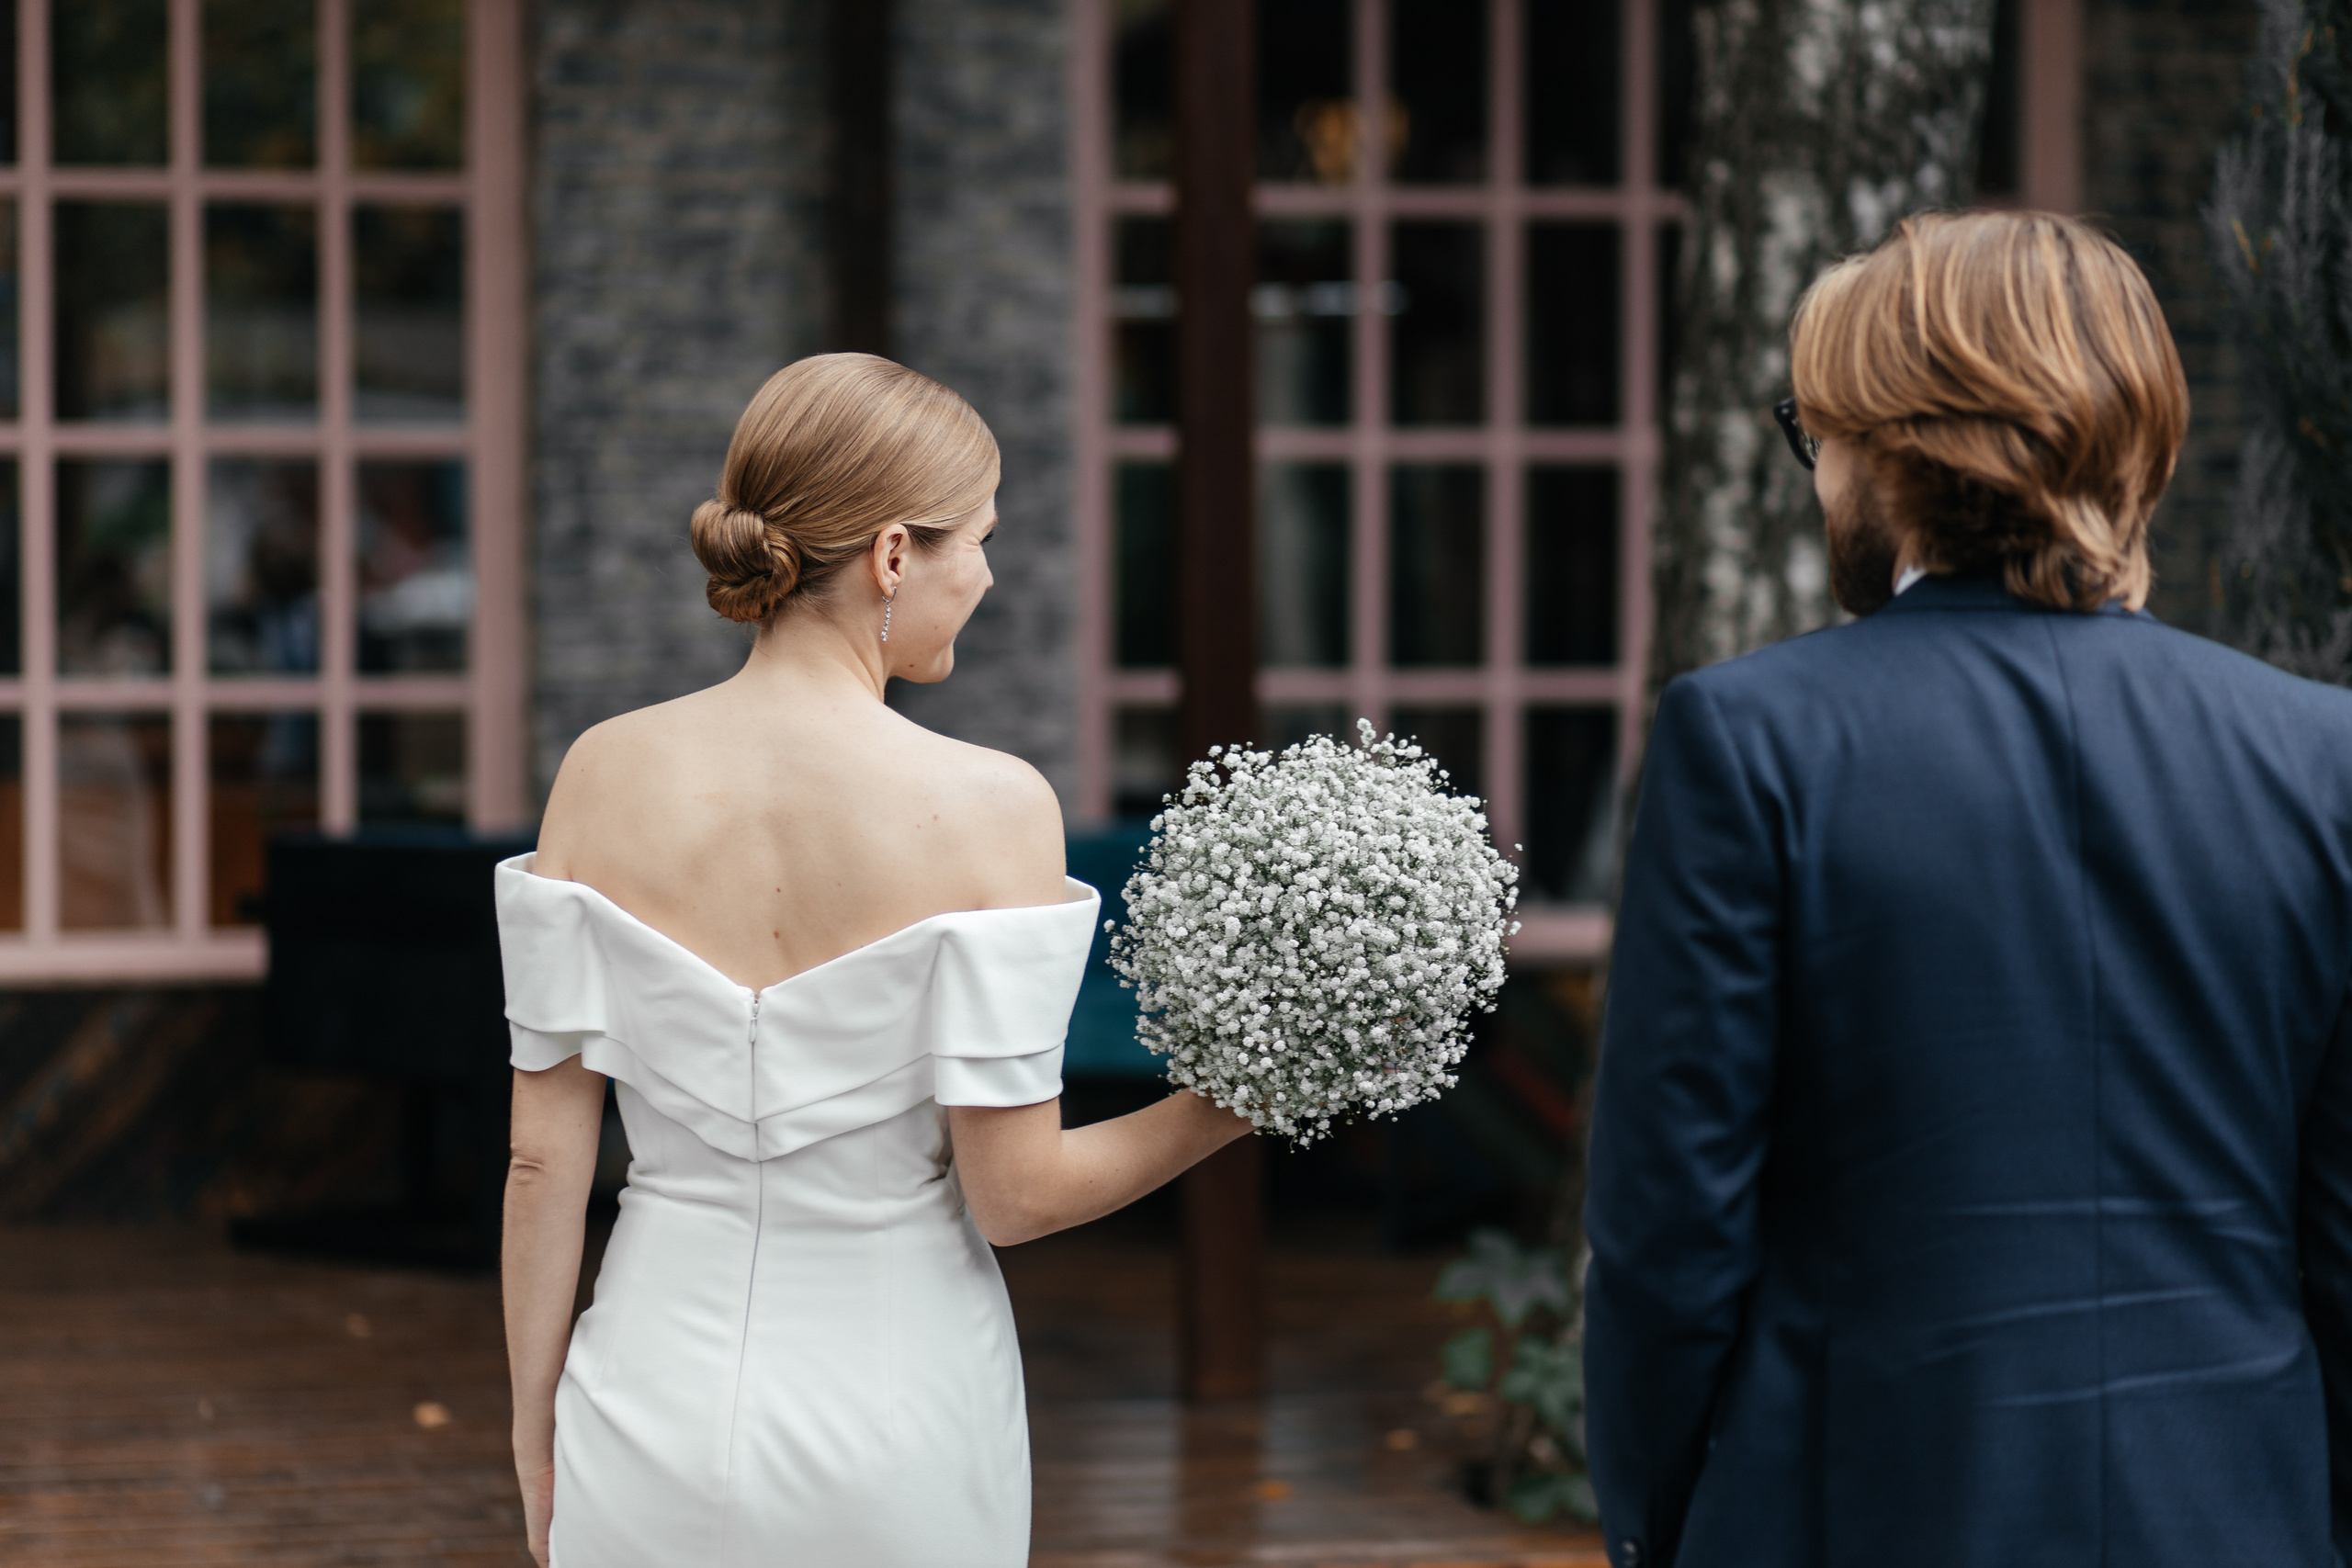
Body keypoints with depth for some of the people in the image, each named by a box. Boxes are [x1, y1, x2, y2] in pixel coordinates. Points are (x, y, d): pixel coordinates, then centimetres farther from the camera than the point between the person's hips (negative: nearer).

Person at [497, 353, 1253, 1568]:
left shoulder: (606, 774, -5)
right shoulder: (985, 808, -15)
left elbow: (544, 1157, -2)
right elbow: (1014, 1193, -13)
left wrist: (535, 1425, 9)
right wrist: (1238, 1101, 1)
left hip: (655, 1399, 3)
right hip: (893, 1414, -2)